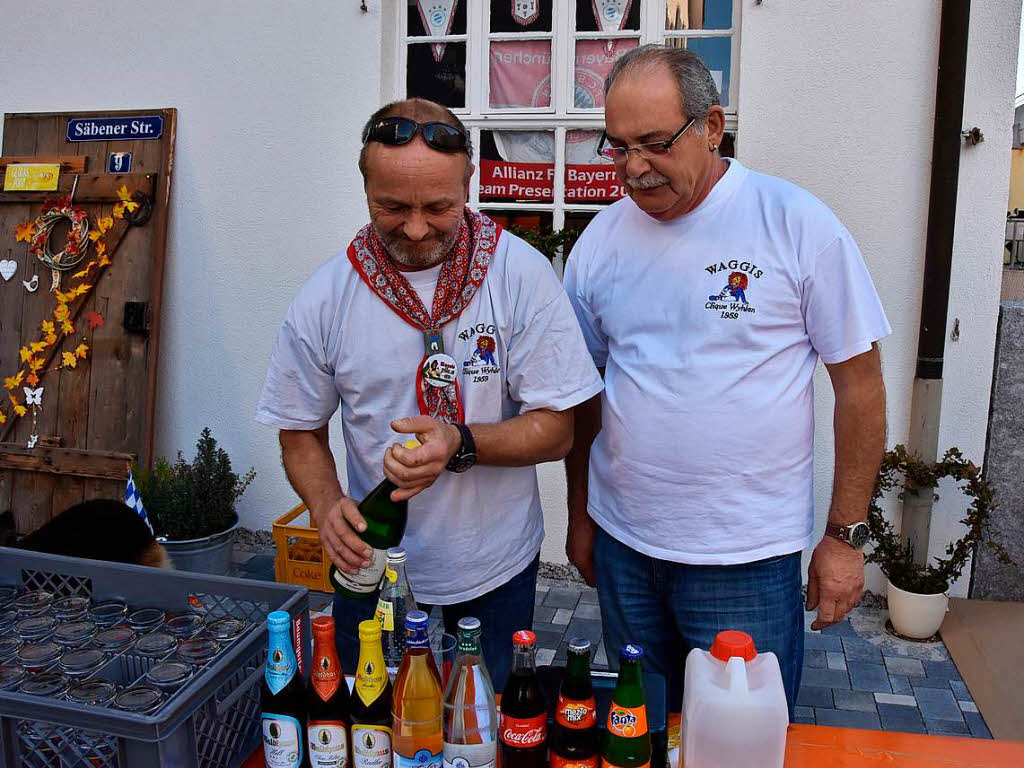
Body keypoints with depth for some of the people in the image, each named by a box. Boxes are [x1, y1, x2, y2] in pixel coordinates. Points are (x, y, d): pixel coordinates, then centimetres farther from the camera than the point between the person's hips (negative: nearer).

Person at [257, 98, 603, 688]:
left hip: (495, 568, 0)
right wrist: (327, 503, -17)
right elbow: (301, 431, 3)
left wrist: (461, 443, -28)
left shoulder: (520, 274, -14)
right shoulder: (325, 296, -9)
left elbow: (556, 430, -12)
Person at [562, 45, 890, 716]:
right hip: (622, 543, 4)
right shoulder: (601, 239, 1)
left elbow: (859, 383, -5)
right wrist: (580, 514, 12)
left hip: (748, 558, -3)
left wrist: (846, 536, -5)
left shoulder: (798, 224, -10)